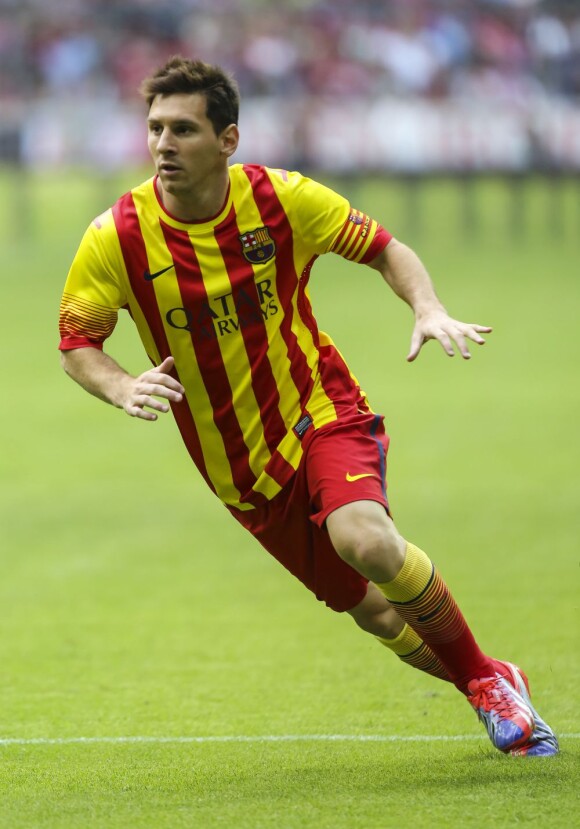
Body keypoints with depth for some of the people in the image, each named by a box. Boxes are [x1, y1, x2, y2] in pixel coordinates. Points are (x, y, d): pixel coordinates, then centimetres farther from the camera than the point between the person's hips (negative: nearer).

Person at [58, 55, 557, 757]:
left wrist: (429, 310, -16)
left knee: (365, 538, -31)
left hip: (323, 415, -2)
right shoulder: (116, 238, -13)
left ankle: (487, 680, -9)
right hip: (240, 467, 2)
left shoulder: (282, 200, -11)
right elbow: (75, 343, -2)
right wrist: (123, 389, -24)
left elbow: (383, 248, 3)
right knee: (375, 611, 2)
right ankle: (487, 686, 29)